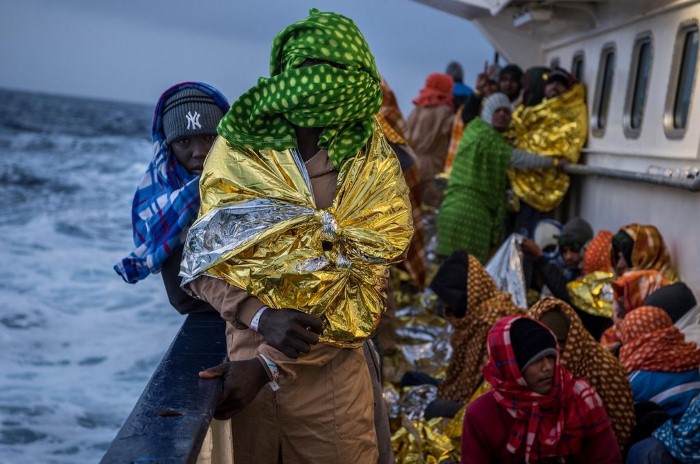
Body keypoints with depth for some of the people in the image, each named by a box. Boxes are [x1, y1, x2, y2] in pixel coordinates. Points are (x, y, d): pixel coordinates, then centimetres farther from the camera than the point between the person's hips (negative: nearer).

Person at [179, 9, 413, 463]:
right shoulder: (237, 149, -6)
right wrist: (261, 318, -23)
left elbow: (365, 293, -11)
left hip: (329, 372, -1)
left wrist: (268, 363, -18)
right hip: (242, 357, 1)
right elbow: (202, 261, -4)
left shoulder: (374, 170, -9)